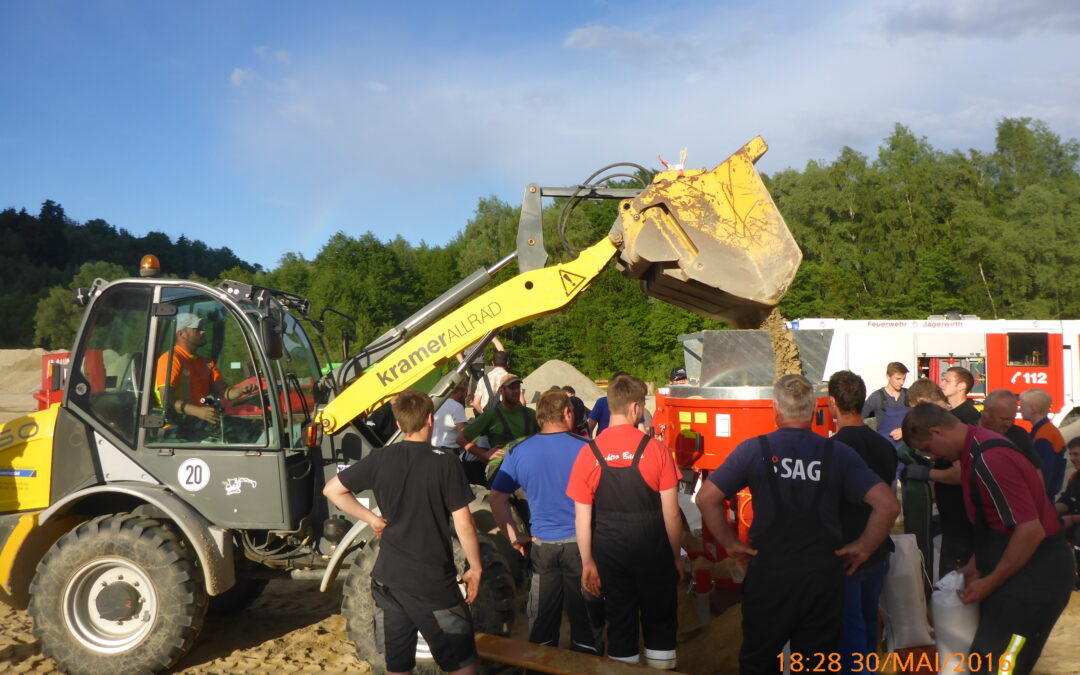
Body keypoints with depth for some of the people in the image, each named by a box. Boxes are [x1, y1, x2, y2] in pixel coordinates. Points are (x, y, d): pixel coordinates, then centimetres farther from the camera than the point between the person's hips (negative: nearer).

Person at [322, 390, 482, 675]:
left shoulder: (379, 458, -2)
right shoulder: (445, 462, -12)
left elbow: (332, 490, 4)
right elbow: (463, 523, -11)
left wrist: (372, 518, 8)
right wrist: (475, 568, 0)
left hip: (388, 577, 4)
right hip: (432, 581, -4)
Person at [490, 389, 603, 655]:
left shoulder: (518, 452, -1)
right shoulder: (585, 448, -10)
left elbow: (497, 498, 1)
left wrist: (514, 537, 5)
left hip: (541, 545, 3)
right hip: (581, 543, -3)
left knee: (541, 624, 15)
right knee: (585, 621, 10)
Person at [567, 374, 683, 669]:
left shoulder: (588, 453, -6)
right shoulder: (656, 449, -11)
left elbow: (582, 518, -4)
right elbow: (671, 512, -7)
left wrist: (587, 562, 6)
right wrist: (676, 556, 5)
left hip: (610, 553, 2)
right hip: (653, 552, -2)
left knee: (620, 626, 14)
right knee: (660, 625, 14)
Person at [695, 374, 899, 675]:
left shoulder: (754, 449, -6)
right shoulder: (838, 453, -3)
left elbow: (706, 497, -8)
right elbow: (888, 505, -8)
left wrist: (730, 543, 1)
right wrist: (863, 548, 3)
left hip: (768, 573, -1)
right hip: (823, 575, 1)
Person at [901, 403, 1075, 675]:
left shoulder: (989, 460, -24)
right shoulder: (975, 451, 8)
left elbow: (1031, 530, -26)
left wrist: (989, 582, -16)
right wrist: (975, 566, 15)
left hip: (1034, 577, -10)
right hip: (1016, 573, 10)